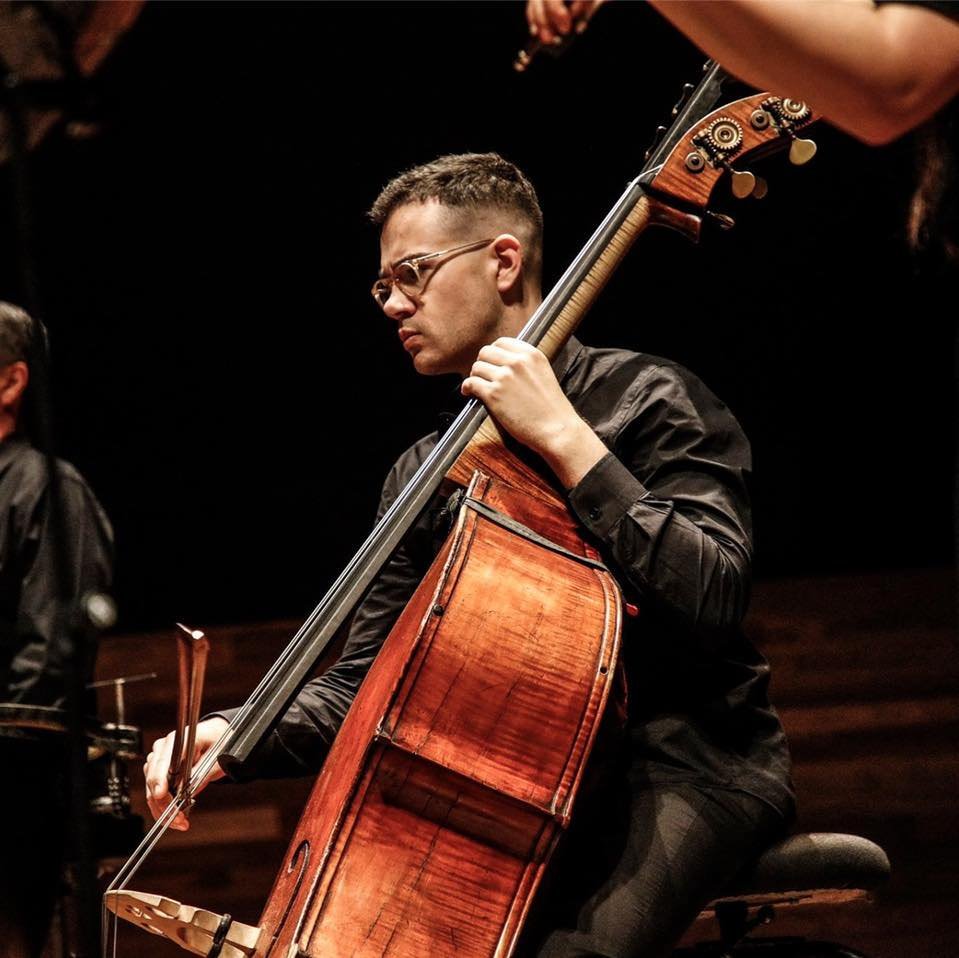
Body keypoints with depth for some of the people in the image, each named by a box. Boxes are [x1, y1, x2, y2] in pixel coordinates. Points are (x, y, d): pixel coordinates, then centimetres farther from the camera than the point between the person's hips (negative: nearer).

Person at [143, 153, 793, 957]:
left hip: (684, 763, -6)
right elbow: (364, 685, 12)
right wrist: (233, 737, -7)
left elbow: (712, 598, -20)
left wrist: (564, 438, -21)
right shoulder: (426, 477, 14)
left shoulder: (646, 401, -5)